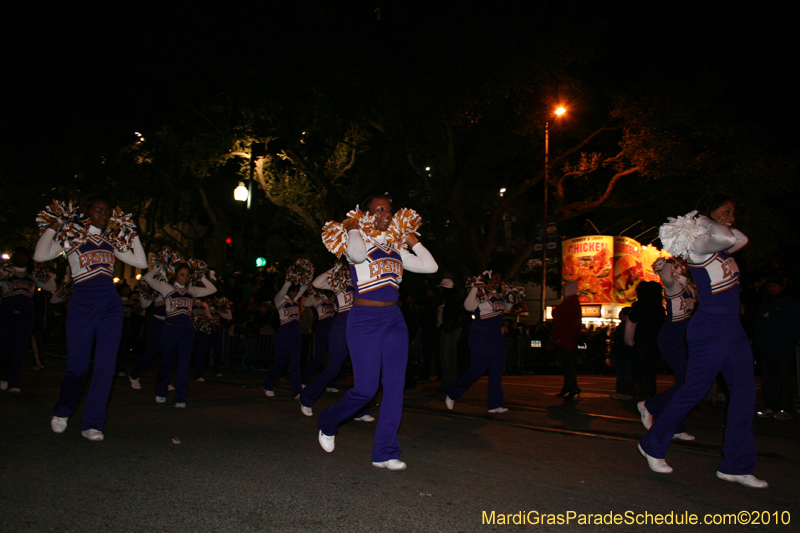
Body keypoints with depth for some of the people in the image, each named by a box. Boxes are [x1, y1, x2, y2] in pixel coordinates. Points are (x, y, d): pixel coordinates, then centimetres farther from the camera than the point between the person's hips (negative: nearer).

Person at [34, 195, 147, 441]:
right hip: (82, 302, -3)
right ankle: (61, 412, 29)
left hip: (110, 304, 3)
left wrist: (133, 235, 12)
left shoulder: (112, 241, 17)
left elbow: (141, 262, 12)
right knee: (77, 365, 1)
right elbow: (40, 255, -8)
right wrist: (53, 227, -5)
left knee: (105, 365, -1)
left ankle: (92, 423, 7)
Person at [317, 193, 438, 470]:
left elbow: (431, 266, 11)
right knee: (366, 388, -6)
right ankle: (328, 422, 23)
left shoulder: (396, 248, 15)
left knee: (395, 386, -1)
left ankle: (385, 452, 7)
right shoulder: (358, 239, -1)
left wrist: (413, 241, 16)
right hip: (364, 320, -5)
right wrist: (352, 230, -10)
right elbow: (358, 255, -27)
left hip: (394, 320, 6)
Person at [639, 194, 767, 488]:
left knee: (744, 390, 4)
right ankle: (653, 445, 16)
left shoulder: (719, 247, 16)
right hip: (710, 328, -9)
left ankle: (736, 465, 11)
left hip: (733, 327, 9)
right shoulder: (700, 243, -13)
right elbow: (731, 238, -24)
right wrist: (707, 223, -6)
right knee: (693, 391, -2)